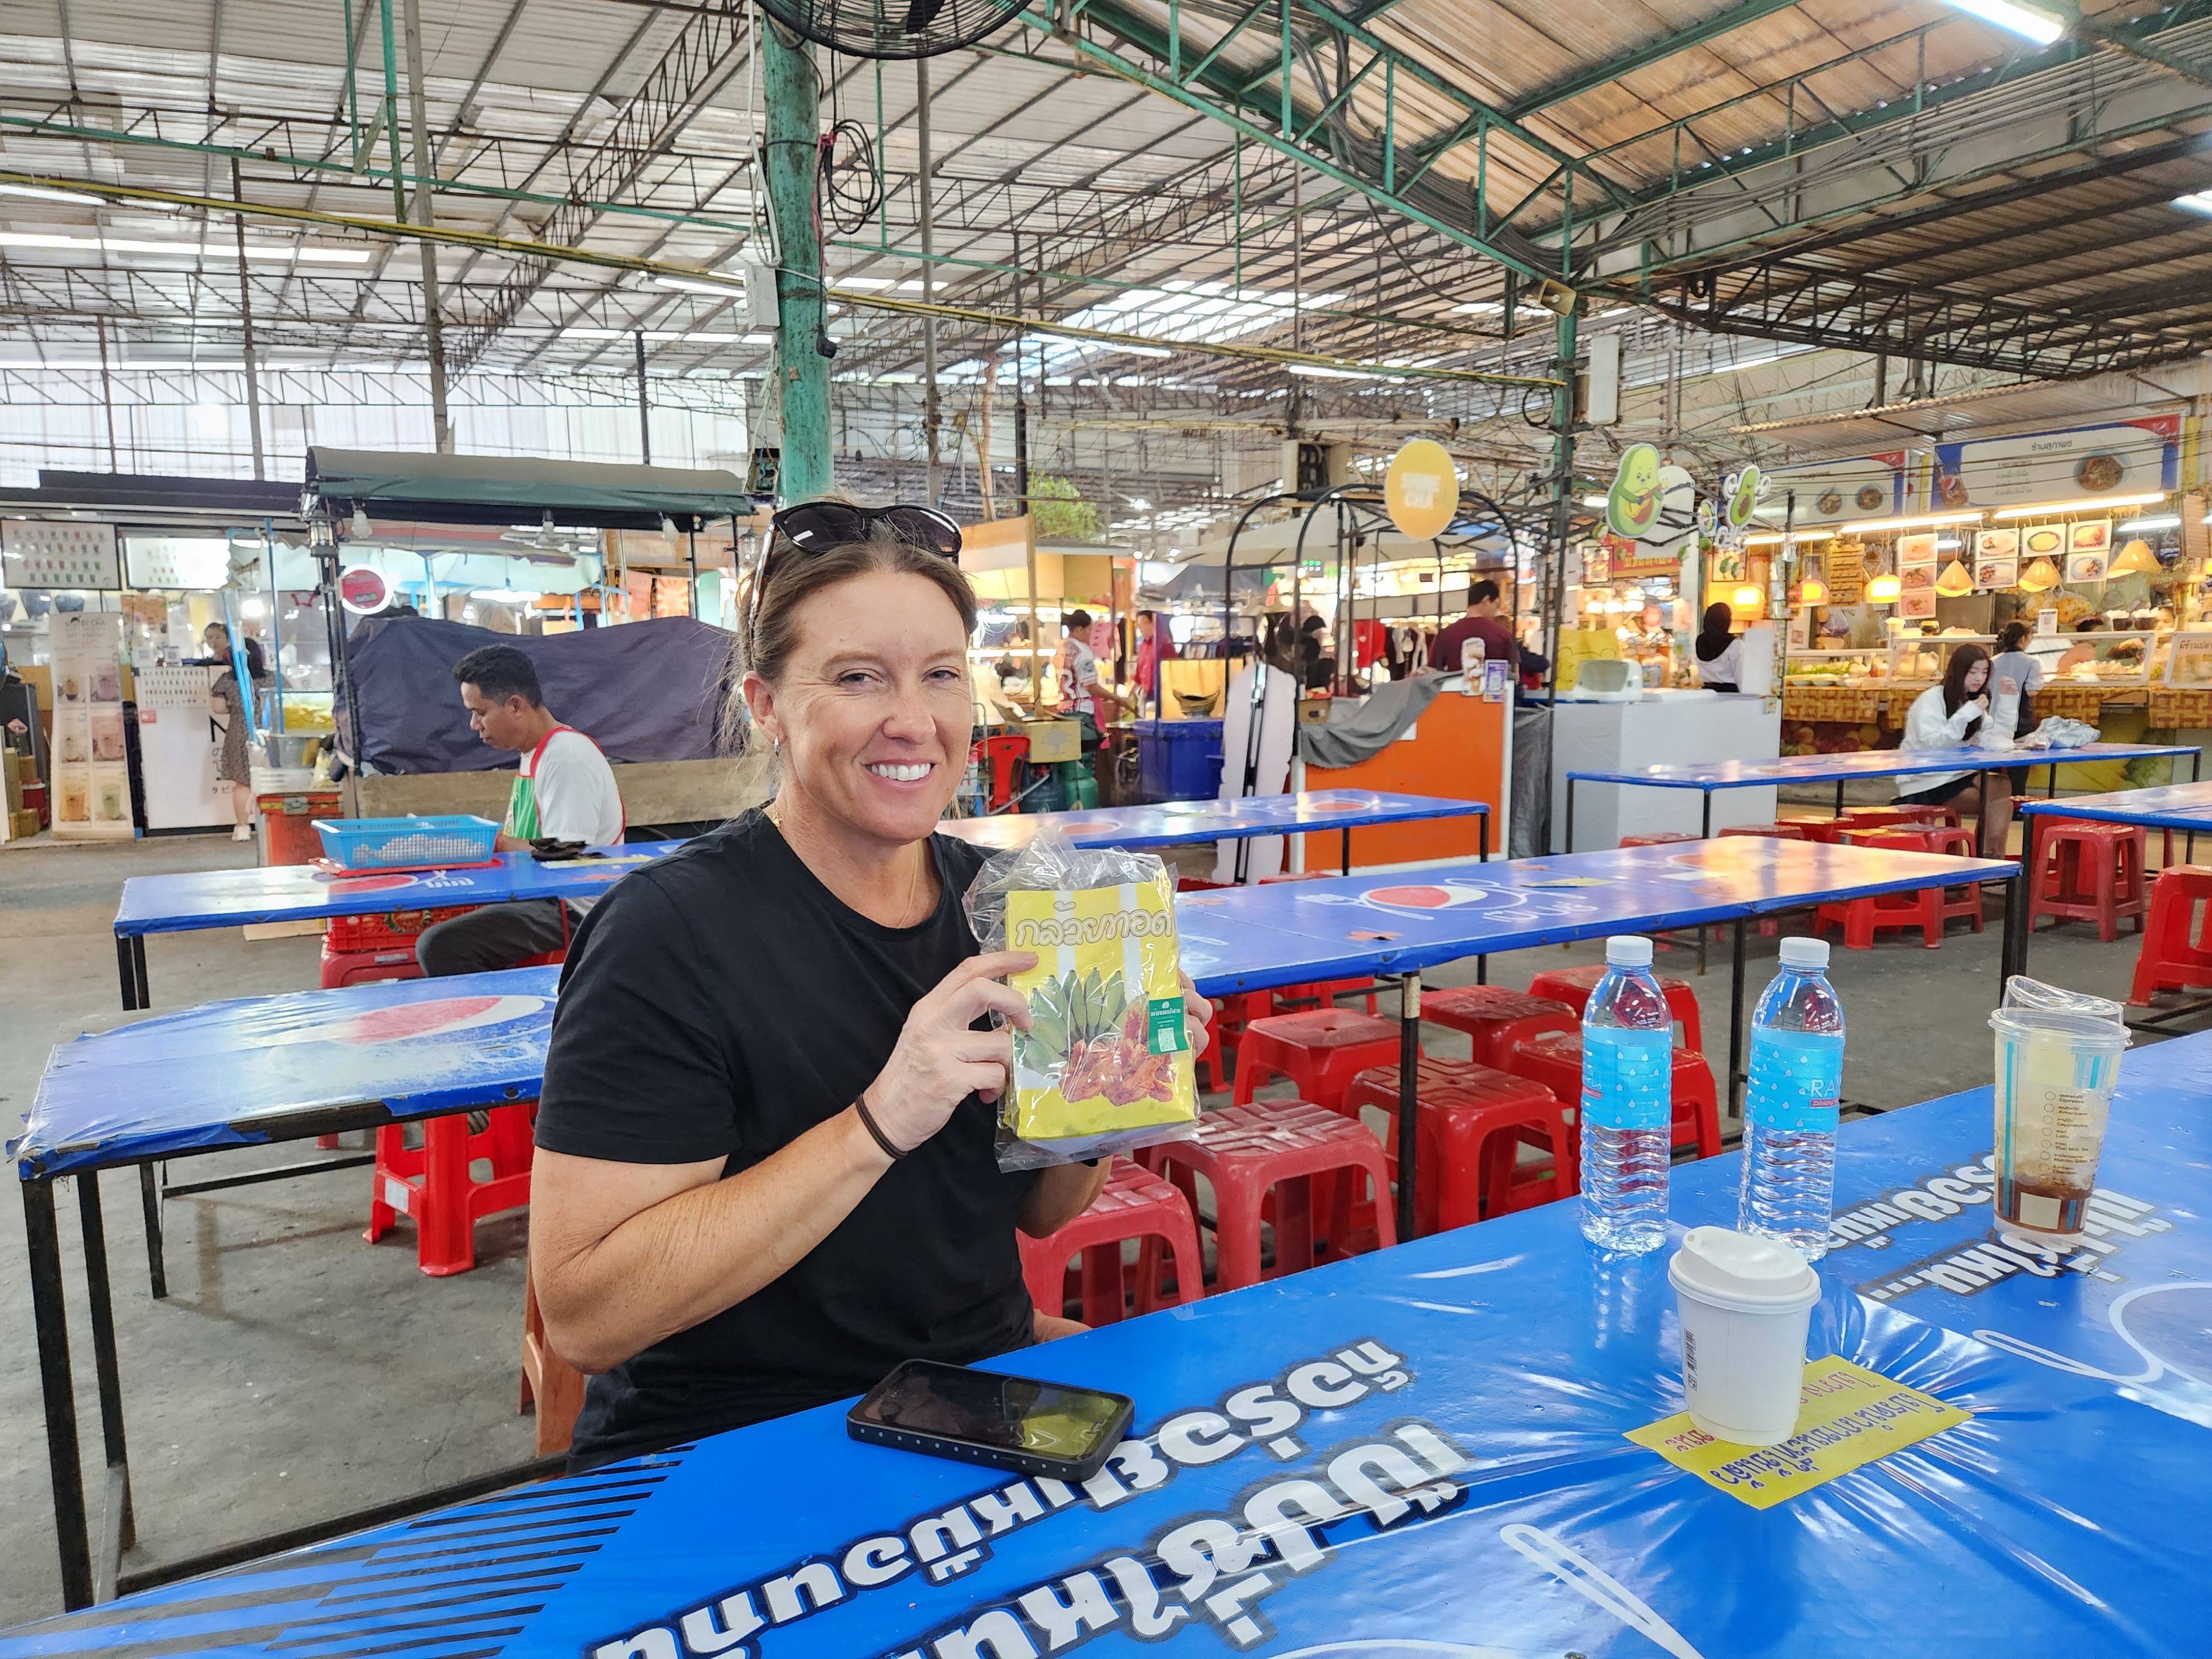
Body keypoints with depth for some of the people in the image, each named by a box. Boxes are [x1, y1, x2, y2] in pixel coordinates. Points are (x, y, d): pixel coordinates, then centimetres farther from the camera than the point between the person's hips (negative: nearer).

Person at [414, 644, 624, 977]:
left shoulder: (568, 757, -17)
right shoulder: (535, 754, 15)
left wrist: (492, 842, -12)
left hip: (573, 910, -10)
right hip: (538, 898, 10)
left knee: (439, 947, -19)